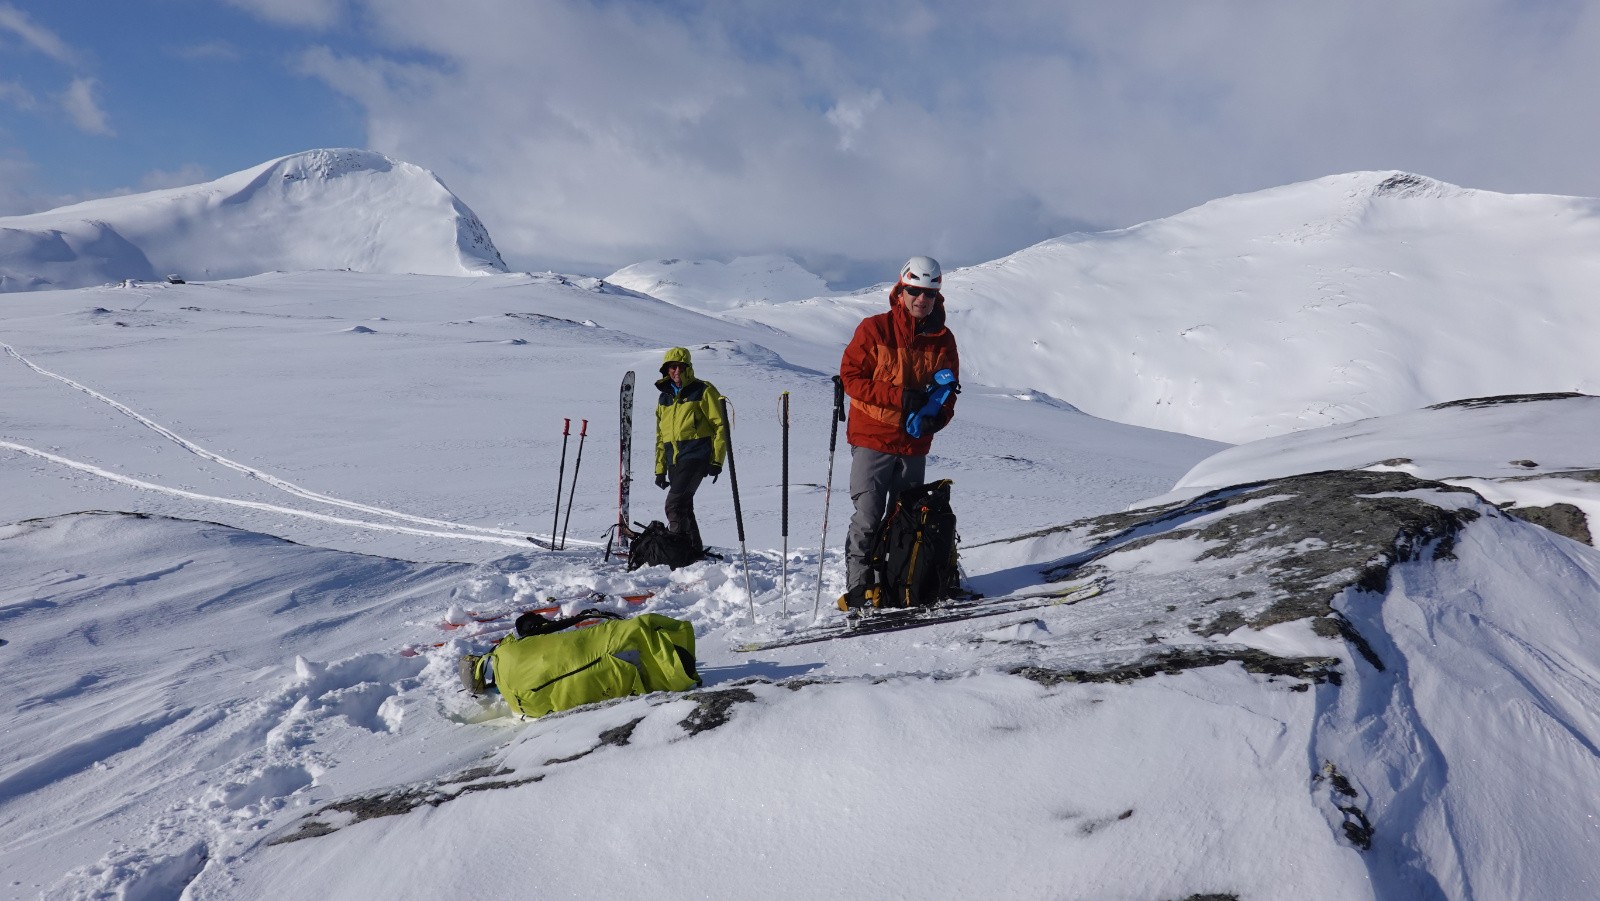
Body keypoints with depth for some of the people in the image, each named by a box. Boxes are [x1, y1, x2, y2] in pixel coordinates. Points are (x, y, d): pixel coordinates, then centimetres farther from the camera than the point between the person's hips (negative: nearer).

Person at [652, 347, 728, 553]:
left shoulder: (703, 391, -2)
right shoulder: (665, 397, 17)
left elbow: (720, 426, -4)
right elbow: (660, 436, 22)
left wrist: (716, 461, -11)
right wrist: (660, 469, 17)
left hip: (696, 456, -7)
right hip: (674, 460, 7)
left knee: (675, 504, -16)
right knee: (684, 506, 9)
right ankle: (695, 549, 18)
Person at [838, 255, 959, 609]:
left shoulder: (943, 339, 7)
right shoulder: (874, 329, -5)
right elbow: (851, 376, -8)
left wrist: (938, 415, -9)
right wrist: (899, 397, -18)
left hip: (915, 444, 4)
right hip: (873, 439, -4)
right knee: (867, 517, -9)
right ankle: (859, 587, 0)